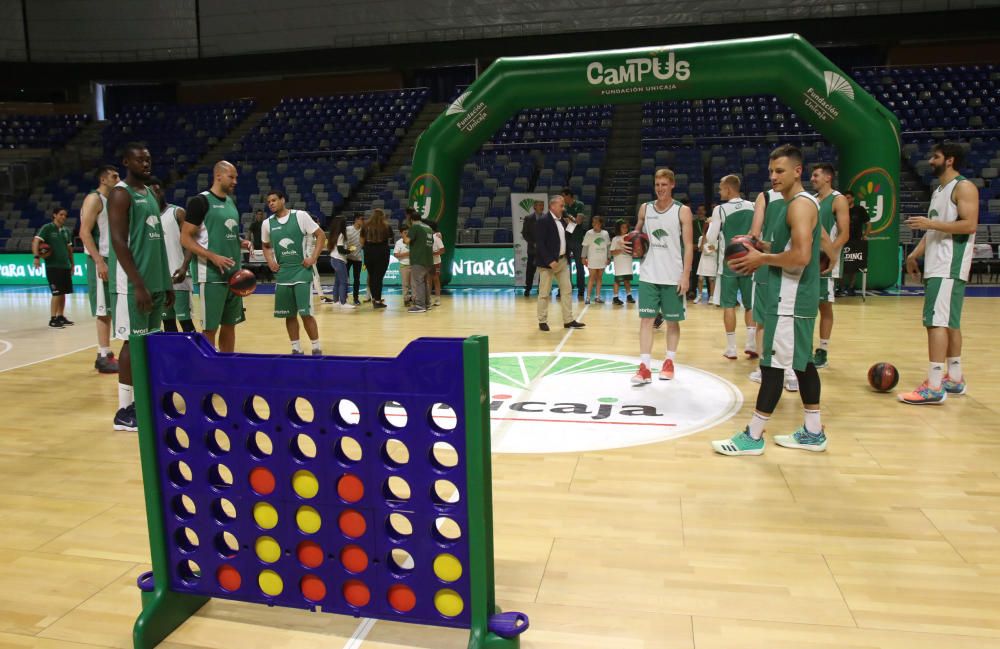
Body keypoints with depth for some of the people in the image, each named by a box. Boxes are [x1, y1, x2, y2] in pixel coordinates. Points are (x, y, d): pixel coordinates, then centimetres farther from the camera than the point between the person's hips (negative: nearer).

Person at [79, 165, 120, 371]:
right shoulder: (94, 199, -9)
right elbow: (84, 233, -18)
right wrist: (100, 262, -24)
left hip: (112, 260, 9)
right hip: (100, 262, -9)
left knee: (109, 310, 10)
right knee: (104, 310, -8)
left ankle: (106, 354, 17)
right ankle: (104, 358, -4)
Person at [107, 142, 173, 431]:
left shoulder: (151, 193, 17)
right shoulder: (120, 194, -9)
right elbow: (119, 242, -17)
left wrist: (166, 281, 18)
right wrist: (138, 285, -23)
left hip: (155, 281, 8)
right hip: (133, 284, -8)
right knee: (133, 342, -5)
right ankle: (125, 410, 3)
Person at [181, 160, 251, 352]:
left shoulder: (231, 201, 14)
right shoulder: (201, 201, -9)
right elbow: (185, 238, -13)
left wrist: (240, 242, 4)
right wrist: (213, 257, -23)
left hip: (234, 273, 8)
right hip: (212, 275, -8)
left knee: (230, 324, 13)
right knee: (210, 327, -2)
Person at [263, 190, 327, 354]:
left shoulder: (300, 216, -6)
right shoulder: (267, 223, 6)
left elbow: (321, 235, -3)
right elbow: (266, 246, 22)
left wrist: (313, 258, -11)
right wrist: (270, 261, 3)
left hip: (302, 270, -4)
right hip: (282, 273, 4)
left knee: (306, 313, -8)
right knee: (289, 315, 7)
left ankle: (317, 349, 4)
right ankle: (296, 349, 17)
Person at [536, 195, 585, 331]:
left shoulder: (561, 221, 11)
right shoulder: (543, 221, -14)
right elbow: (540, 244, -19)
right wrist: (550, 261, -23)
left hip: (562, 260, 8)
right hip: (548, 262, -8)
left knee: (567, 290, 9)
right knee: (544, 293, 2)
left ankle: (568, 320, 15)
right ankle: (542, 321, 12)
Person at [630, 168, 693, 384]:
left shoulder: (683, 211, -4)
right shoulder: (645, 208, 6)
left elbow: (688, 246, -6)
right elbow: (636, 233, 21)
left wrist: (685, 275, -13)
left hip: (673, 277, -2)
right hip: (648, 275, 2)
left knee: (672, 321, 8)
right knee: (646, 318, -3)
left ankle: (669, 362, 23)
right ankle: (644, 367, -3)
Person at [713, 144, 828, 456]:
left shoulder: (800, 204, -16)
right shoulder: (803, 203, 16)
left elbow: (800, 256, -27)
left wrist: (762, 258, -13)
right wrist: (763, 257, 15)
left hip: (790, 298, -11)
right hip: (798, 296, 11)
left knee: (773, 363, -7)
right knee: (802, 361, 14)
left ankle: (753, 436, -1)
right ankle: (813, 433, 22)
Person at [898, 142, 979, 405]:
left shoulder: (964, 187, -8)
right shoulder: (938, 191, 20)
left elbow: (969, 225, -19)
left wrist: (930, 223, -21)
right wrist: (915, 254, 12)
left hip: (949, 267, -10)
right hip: (935, 266, 10)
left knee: (937, 321, -14)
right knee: (949, 322, 13)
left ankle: (934, 387, -15)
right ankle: (955, 379, 21)